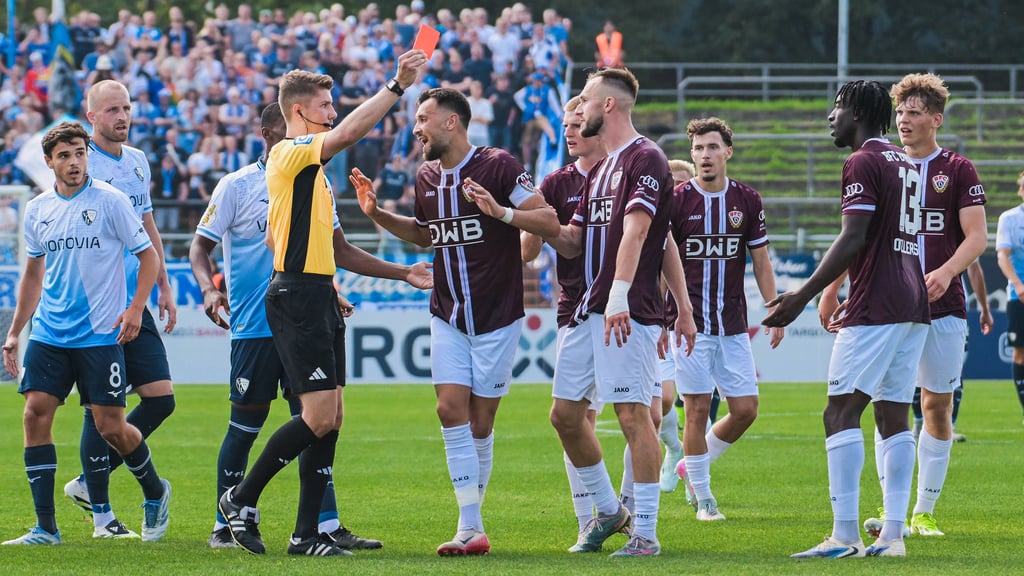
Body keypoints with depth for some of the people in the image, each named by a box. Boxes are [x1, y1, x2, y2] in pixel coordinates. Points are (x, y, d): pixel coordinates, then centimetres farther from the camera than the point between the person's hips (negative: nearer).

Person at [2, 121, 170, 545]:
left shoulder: (109, 201, -6)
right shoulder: (37, 209, 7)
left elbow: (148, 255, -1)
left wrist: (136, 309, -12)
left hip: (100, 335, -4)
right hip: (49, 333, 4)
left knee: (110, 427, -4)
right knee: (36, 412, -8)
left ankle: (155, 493, 25)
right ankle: (45, 527, -3)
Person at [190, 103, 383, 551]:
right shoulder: (238, 186, -3)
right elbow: (201, 246, -2)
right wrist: (209, 288, -19)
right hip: (254, 326, -4)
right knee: (245, 427, 1)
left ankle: (326, 525, -1)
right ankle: (225, 526, 11)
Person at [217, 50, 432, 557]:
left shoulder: (313, 169, 23)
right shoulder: (288, 154, -7)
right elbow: (348, 132, -26)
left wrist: (401, 272, 23)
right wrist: (397, 86, -26)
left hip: (321, 299, 10)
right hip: (297, 299, -10)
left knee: (329, 421, 5)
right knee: (319, 417, -14)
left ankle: (307, 533, 6)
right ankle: (242, 499, 0)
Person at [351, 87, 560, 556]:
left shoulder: (498, 166, -12)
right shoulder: (426, 177, 8)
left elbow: (549, 222, -14)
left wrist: (500, 211, -28)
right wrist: (377, 213, 12)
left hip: (497, 316, -5)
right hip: (448, 318, 5)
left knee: (479, 421, 0)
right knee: (451, 409, -9)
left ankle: (471, 523, 14)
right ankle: (471, 530, -9)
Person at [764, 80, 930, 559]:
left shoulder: (863, 163, -8)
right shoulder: (907, 164, 19)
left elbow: (852, 240, -17)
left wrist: (803, 296, -17)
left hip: (875, 310, -9)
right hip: (913, 305, 9)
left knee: (841, 411, -9)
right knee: (893, 416, 8)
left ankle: (845, 536, -17)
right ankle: (893, 534, 4)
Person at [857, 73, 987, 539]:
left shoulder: (957, 171, 2)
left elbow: (976, 236, -5)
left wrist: (945, 272, -23)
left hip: (943, 306, -1)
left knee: (938, 404, 1)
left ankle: (924, 511, 8)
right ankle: (892, 507, -5)